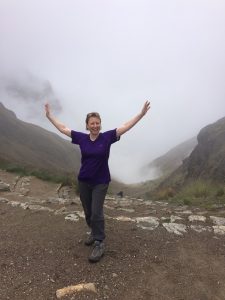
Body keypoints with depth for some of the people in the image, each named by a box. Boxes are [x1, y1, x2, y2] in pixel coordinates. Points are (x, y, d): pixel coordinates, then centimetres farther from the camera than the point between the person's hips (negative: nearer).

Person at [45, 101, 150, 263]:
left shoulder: (107, 137, -9)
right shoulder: (81, 138, -3)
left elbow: (126, 126, -12)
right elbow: (63, 128, 6)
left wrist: (141, 114, -16)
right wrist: (49, 115, 11)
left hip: (101, 182, -3)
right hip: (83, 182, 4)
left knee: (96, 213, -5)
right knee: (88, 213, 16)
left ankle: (99, 244, 9)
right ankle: (95, 233, 40)